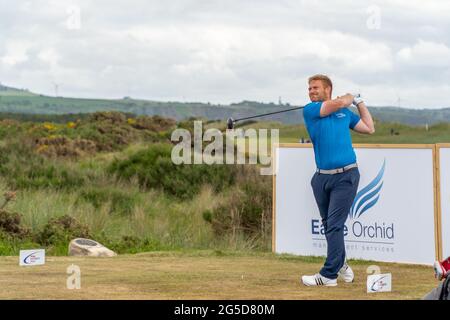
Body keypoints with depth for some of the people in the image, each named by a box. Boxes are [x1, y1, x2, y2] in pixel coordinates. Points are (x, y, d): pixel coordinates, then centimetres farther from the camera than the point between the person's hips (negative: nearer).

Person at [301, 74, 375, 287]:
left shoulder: (345, 113, 13)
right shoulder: (310, 110, 5)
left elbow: (369, 128, 23)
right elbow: (340, 103, -7)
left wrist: (359, 102, 23)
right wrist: (350, 97, 13)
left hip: (346, 176, -2)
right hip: (322, 177, 2)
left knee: (335, 225, -8)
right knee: (328, 225, 9)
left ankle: (329, 275, -8)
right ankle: (340, 264, 26)